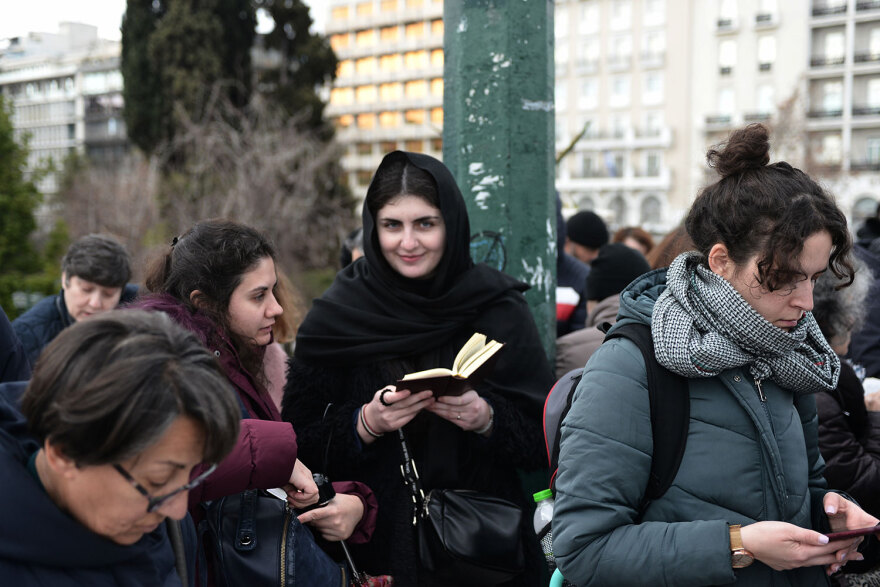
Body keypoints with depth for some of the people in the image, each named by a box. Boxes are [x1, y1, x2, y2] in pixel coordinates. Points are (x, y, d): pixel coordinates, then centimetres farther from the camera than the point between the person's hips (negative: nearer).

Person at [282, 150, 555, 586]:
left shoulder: (498, 308, -5)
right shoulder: (335, 318, -5)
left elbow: (544, 440, -5)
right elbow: (301, 445, -4)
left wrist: (487, 419, -23)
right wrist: (365, 424, -21)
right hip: (378, 544, 0)